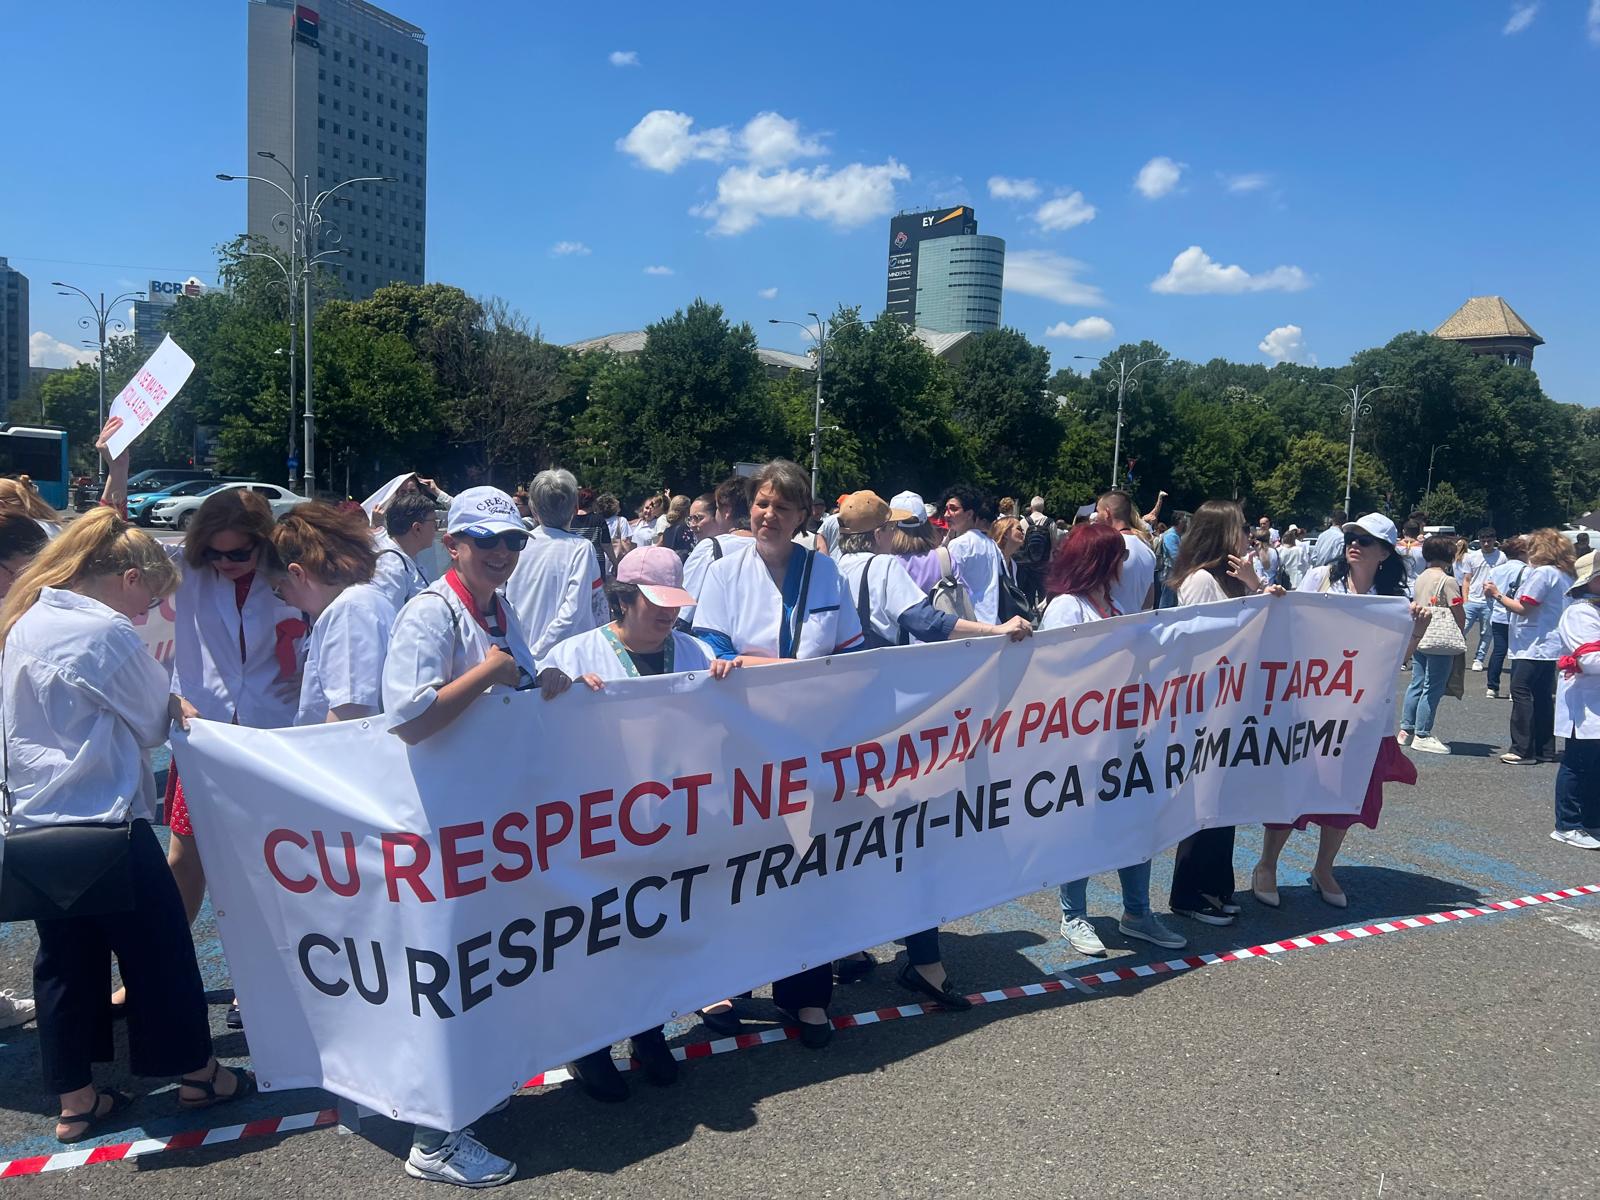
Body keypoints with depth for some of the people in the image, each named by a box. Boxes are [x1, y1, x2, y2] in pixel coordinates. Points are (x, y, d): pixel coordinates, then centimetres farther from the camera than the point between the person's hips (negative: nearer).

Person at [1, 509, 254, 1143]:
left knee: (65, 959, 15)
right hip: (102, 819, -8)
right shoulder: (106, 632, -17)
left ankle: (75, 1099, 25)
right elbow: (155, 721, -6)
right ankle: (197, 1074, 21)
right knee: (157, 946, 7)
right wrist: (176, 708, 15)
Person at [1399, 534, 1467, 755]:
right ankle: (1422, 735, 1)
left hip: (1418, 638, 7)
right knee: (1433, 688, -2)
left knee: (1416, 684, 13)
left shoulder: (1420, 578, 9)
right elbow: (1459, 615, -12)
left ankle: (1406, 729, 16)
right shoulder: (1447, 581, -12)